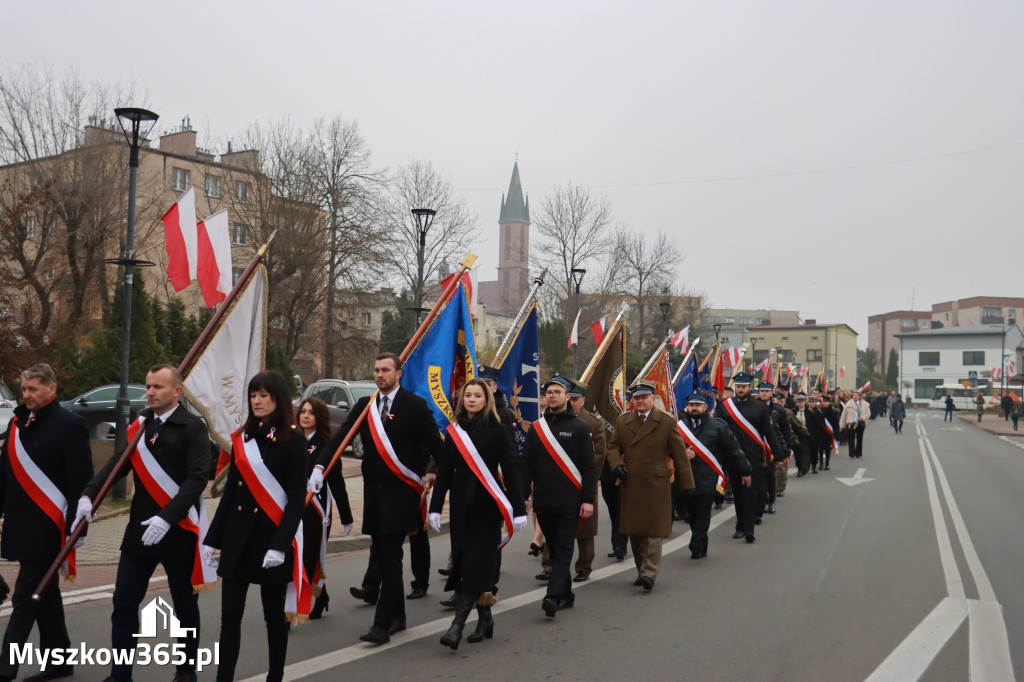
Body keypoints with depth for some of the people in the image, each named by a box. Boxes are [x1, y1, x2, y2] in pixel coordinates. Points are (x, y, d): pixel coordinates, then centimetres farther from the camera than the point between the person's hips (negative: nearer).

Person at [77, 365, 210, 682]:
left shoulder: (192, 427, -11)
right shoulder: (140, 425, 8)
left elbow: (197, 477, -20)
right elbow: (118, 463, 1)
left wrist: (167, 517, -30)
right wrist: (89, 494, -16)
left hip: (178, 531, -5)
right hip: (139, 528, 5)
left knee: (184, 605, 10)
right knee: (124, 601, 6)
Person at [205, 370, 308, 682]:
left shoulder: (293, 440, -9)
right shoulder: (242, 438, 8)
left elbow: (297, 498, -13)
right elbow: (230, 492, 12)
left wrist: (280, 544, -20)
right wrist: (212, 538, 10)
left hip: (272, 536, -4)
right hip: (238, 535, 5)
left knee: (274, 615, 8)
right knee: (230, 614, 3)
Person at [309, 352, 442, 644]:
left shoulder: (415, 405, -5)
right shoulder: (364, 405, 8)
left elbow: (434, 442, -1)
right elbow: (341, 437, -2)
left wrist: (433, 472, -3)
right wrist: (320, 466, -12)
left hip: (400, 491, -5)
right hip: (373, 488, 6)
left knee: (390, 554, -6)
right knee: (380, 548, 13)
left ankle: (383, 623, -3)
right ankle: (396, 617, 27)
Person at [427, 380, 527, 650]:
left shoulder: (498, 431, -4)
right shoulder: (454, 431, 8)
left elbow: (510, 472, -5)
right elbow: (444, 471, 9)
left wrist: (518, 509, -9)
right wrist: (435, 507, 5)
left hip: (487, 507, -4)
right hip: (461, 506, 5)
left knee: (475, 564, -8)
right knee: (464, 563, 7)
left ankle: (457, 624, -7)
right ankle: (485, 620, 22)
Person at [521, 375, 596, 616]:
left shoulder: (579, 428, 1)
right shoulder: (536, 427, 10)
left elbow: (588, 467, -2)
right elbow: (527, 464, 9)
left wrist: (588, 499, -8)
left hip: (569, 502, -4)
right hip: (543, 501, 4)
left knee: (564, 549, -6)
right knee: (553, 549, 11)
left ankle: (553, 596, -11)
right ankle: (565, 594, 22)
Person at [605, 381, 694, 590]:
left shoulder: (667, 422, -1)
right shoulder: (622, 421, 10)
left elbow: (680, 454, 1)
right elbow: (613, 446, 15)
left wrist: (686, 484, 0)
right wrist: (617, 463, -6)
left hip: (656, 484, -4)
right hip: (630, 485, 4)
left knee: (653, 530, -6)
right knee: (634, 530, 9)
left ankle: (649, 573, -6)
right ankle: (641, 569, 22)